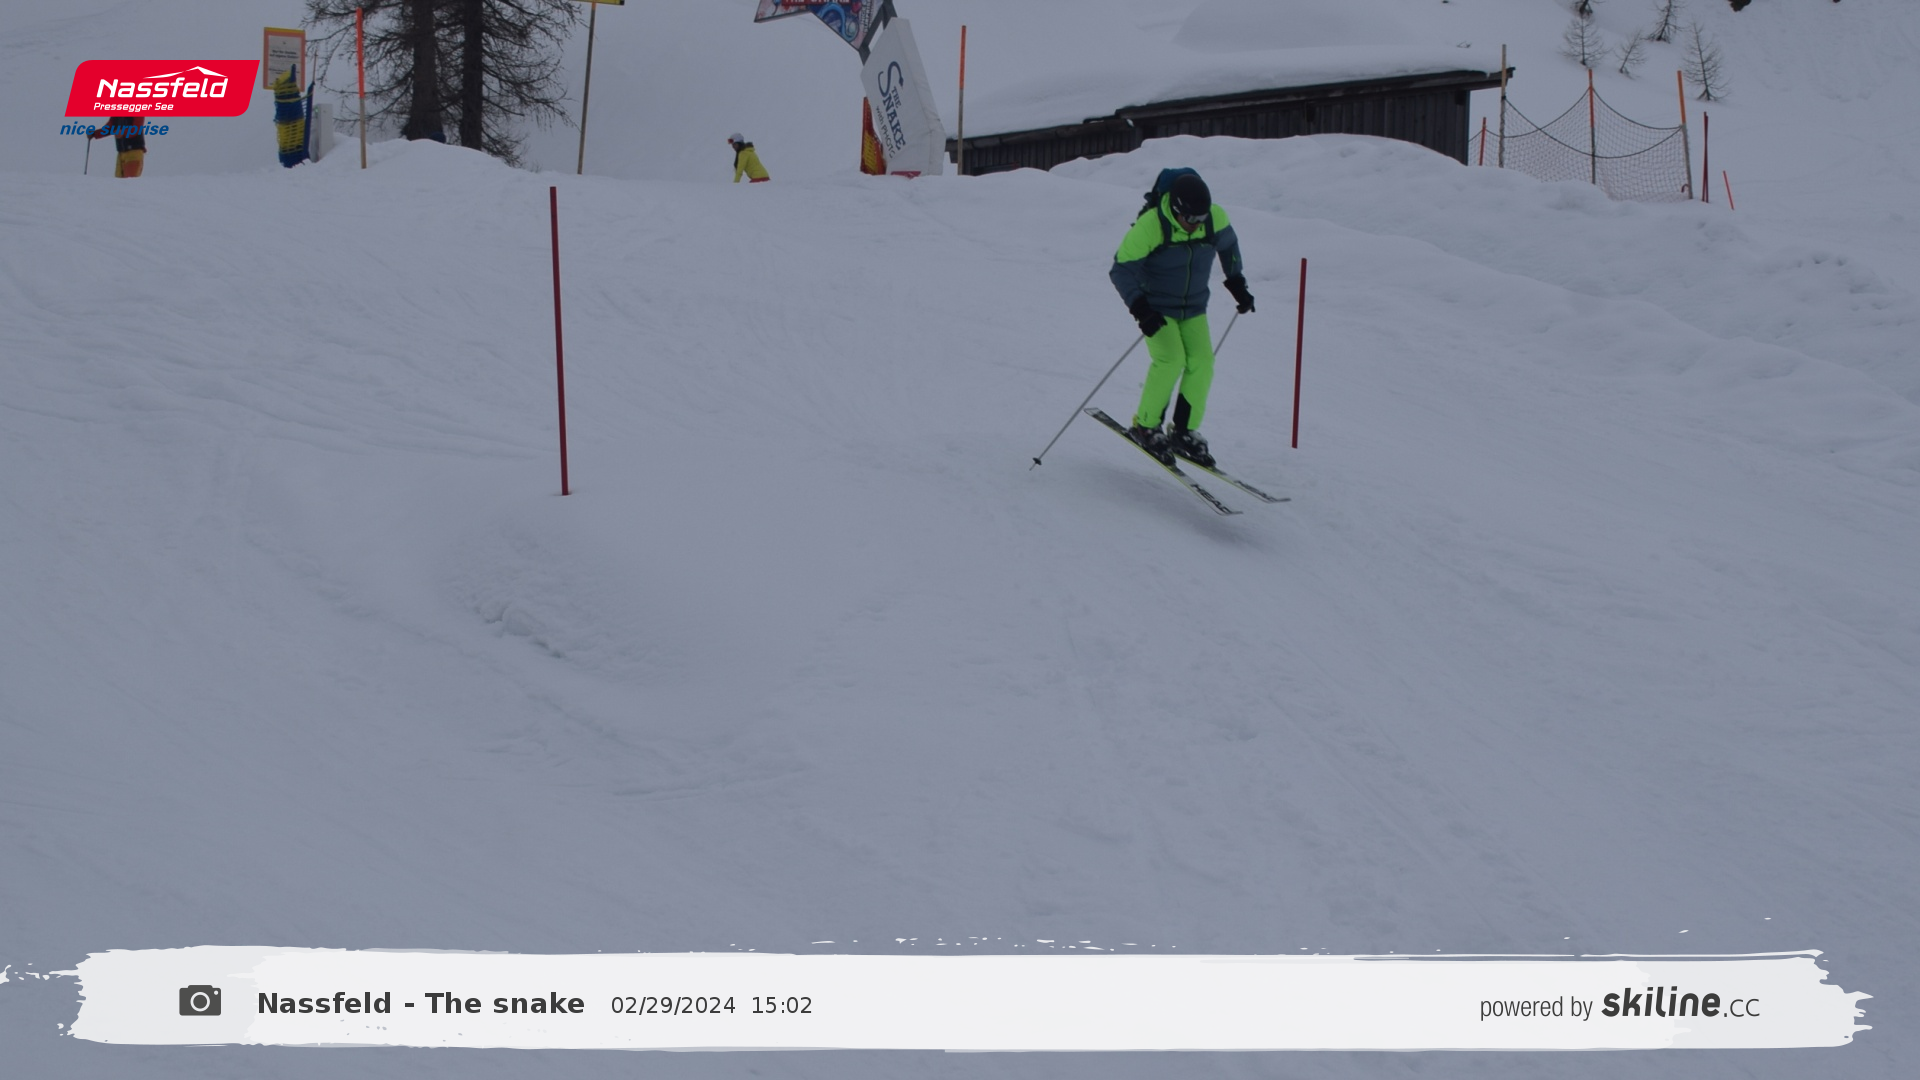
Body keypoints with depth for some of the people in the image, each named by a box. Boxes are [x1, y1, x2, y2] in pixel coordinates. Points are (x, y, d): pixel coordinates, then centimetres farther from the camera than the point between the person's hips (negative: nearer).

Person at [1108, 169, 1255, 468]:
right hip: (1156, 306, -5)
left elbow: (1228, 245, 12)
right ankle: (1144, 427, -6)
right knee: (1171, 359, -22)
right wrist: (1141, 309, -29)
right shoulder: (1150, 226, -26)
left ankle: (1184, 432, 3)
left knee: (1202, 363, -11)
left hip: (1193, 308, 5)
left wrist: (1237, 284, 14)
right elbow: (1121, 269, -19)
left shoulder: (1216, 219, -13)